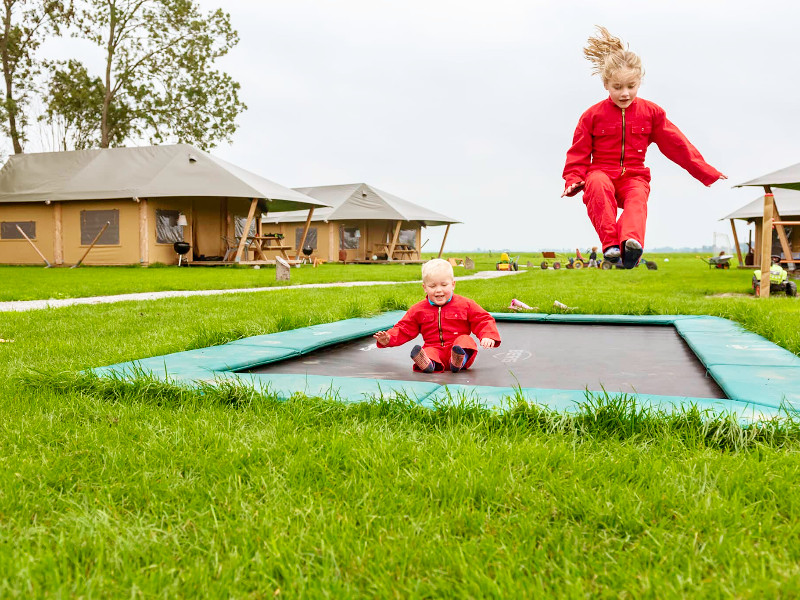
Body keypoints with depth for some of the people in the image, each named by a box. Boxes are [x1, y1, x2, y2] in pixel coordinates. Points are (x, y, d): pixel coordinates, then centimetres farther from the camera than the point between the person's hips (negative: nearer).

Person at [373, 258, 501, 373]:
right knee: (428, 351, -31)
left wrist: (488, 336, -14)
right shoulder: (419, 310, 14)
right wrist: (388, 339, -2)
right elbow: (403, 329, 16)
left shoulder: (465, 304, 9)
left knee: (466, 340, -30)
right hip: (434, 349, 0)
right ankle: (428, 363, -64)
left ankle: (458, 361, -57)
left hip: (459, 346, 0)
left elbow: (483, 321, 7)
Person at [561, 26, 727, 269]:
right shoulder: (593, 115, 6)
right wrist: (573, 180, -8)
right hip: (601, 173, -1)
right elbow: (579, 153, 10)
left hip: (634, 177, 1)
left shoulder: (651, 113, 11)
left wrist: (706, 172, 14)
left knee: (638, 198, -34)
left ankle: (632, 241, -63)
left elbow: (677, 144, 15)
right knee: (598, 186, -38)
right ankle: (609, 243, -46)